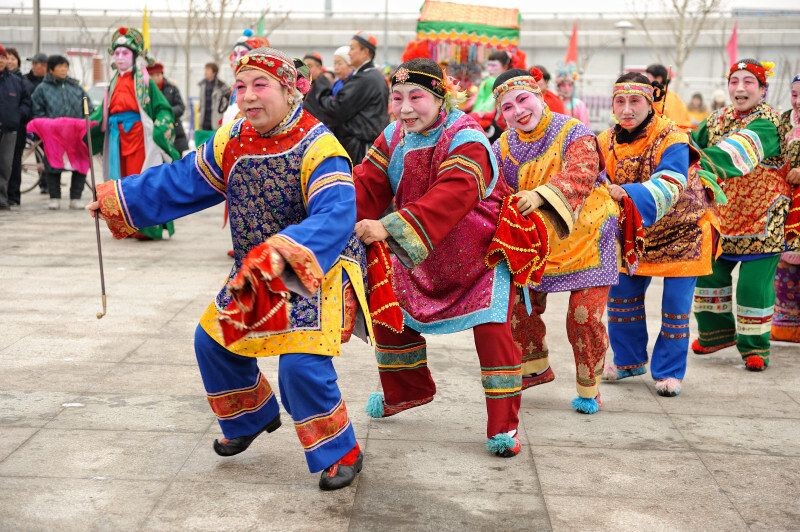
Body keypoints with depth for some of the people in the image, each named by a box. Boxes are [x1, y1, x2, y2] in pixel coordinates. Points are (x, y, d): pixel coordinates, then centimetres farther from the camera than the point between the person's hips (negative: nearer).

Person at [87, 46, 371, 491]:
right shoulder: (232, 141, -3)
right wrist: (116, 199, 3)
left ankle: (341, 453, 0)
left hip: (322, 267, -8)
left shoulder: (317, 147, -25)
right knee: (213, 340, 14)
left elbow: (334, 217, -38)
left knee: (301, 363, -22)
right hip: (255, 270, 8)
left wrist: (284, 254, -51)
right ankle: (252, 417, 38)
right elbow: (181, 182, 8)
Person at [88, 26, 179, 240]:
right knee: (122, 180, 8)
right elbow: (102, 112, 17)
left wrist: (158, 131, -18)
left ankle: (146, 226, -2)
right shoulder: (114, 84, 16)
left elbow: (163, 108, -5)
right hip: (117, 136, 6)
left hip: (139, 134, -6)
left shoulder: (144, 81, -1)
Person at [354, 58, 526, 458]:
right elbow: (367, 185, -14)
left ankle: (503, 426, -5)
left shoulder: (466, 140, -28)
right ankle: (407, 391, 34)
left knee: (492, 328, -17)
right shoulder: (393, 138, -5)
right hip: (419, 258, 7)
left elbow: (450, 197, -44)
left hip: (480, 254, -6)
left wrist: (390, 227, -56)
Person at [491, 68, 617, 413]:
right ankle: (535, 367, 35)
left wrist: (542, 195, -52)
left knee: (585, 316, -8)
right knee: (520, 305, 9)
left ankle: (588, 388, 13)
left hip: (585, 238, -5)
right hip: (534, 242, 5)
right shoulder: (504, 145, -1)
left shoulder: (574, 133, -17)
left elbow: (580, 176, -35)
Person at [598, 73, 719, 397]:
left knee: (675, 305, -4)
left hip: (683, 230, -5)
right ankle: (629, 360, 27)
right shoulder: (606, 142, -7)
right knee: (622, 294, 7)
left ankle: (669, 371, 13)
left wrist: (630, 194, -56)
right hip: (635, 232, 5)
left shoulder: (672, 139, -26)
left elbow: (668, 187, -40)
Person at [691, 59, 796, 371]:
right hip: (721, 216, 7)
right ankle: (717, 330, 34)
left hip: (760, 219, -7)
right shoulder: (719, 119, 6)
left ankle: (754, 346, 13)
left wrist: (706, 164, -53)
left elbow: (739, 151, -37)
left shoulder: (767, 122, -18)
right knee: (710, 272, 13)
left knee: (753, 283, -5)